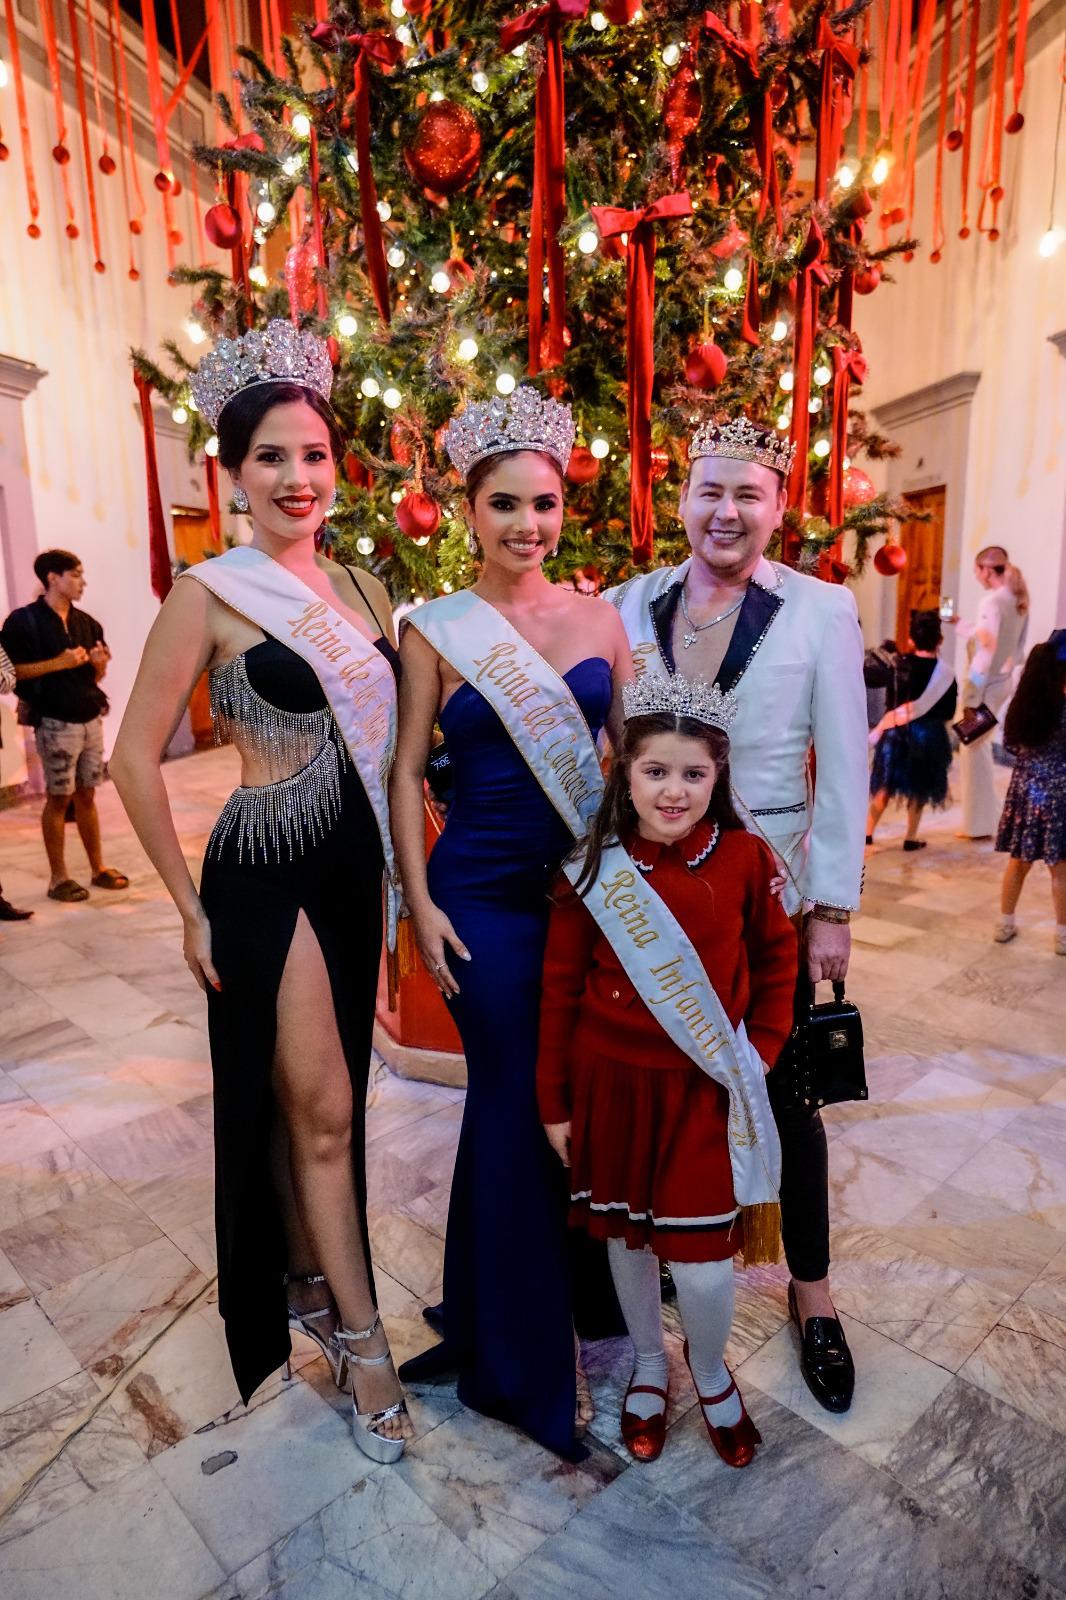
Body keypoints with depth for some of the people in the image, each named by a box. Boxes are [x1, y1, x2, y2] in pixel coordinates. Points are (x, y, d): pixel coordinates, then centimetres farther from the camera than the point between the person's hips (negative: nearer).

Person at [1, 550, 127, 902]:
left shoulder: (87, 622, 11)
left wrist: (99, 662, -4)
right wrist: (58, 663, -18)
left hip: (91, 718, 6)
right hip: (55, 723, -5)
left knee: (87, 795, 12)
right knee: (58, 798, 1)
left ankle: (98, 868, 20)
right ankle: (58, 878, 11)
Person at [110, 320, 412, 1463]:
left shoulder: (361, 586, 7)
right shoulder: (209, 593, -9)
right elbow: (136, 757, -9)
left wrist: (401, 866, 9)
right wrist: (192, 910, -8)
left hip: (355, 869, 6)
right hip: (269, 871, -5)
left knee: (320, 1099, 19)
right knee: (318, 1107, 2)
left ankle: (307, 1280, 41)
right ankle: (358, 1336, 22)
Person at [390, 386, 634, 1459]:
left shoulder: (598, 617, 5)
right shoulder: (435, 628, -3)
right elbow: (406, 773, -2)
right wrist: (419, 903, -7)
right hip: (486, 892, -3)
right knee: (517, 1102, 6)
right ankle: (522, 1357, 30)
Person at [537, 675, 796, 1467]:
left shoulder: (745, 858, -10)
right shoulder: (594, 869, -9)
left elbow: (776, 963, 4)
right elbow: (561, 990, -3)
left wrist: (759, 1054, -1)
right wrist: (555, 1102, 1)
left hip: (704, 1089, -1)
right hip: (612, 1082, 1)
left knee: (703, 1257, 2)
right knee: (625, 1232, 18)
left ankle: (711, 1372, 37)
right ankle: (649, 1364, 47)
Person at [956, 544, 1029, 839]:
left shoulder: (992, 601, -18)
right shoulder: (1018, 600, 8)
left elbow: (987, 648, -23)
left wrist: (972, 688, -20)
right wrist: (960, 625, 23)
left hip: (985, 684, -9)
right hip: (1002, 682, 9)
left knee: (973, 750, 0)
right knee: (980, 747, 21)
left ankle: (979, 824, 7)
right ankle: (981, 818, 31)